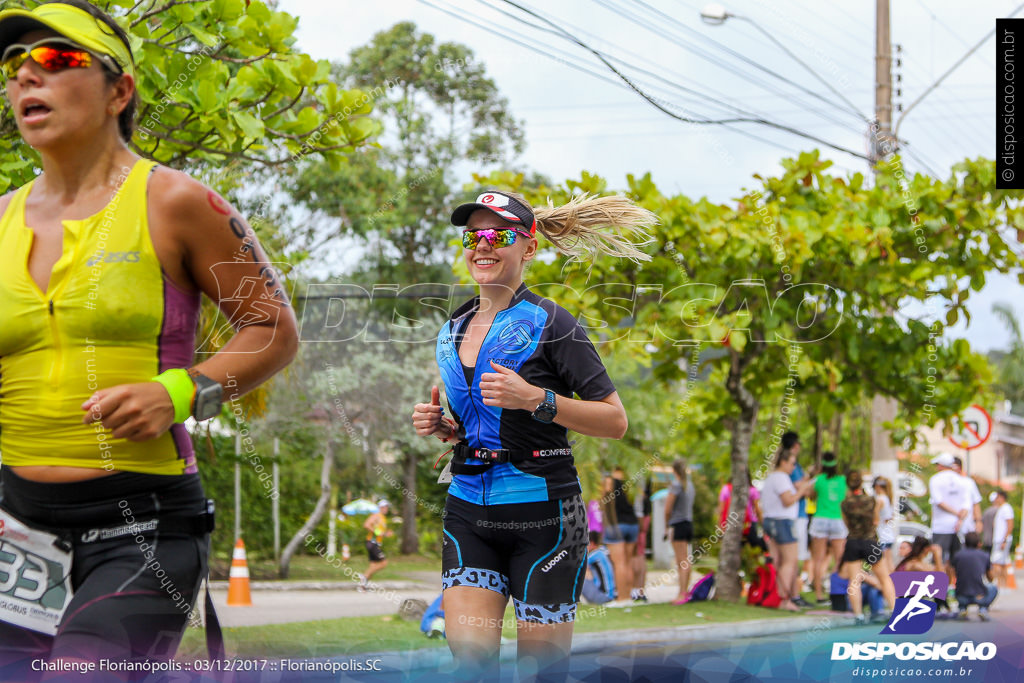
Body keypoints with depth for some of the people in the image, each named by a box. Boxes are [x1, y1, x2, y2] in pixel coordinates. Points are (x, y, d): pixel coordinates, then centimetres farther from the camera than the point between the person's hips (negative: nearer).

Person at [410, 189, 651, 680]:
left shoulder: (549, 323, -6)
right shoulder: (454, 331, 12)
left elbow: (615, 421, -9)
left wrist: (536, 399, -20)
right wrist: (441, 427, 4)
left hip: (542, 512, -5)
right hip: (468, 507, 5)